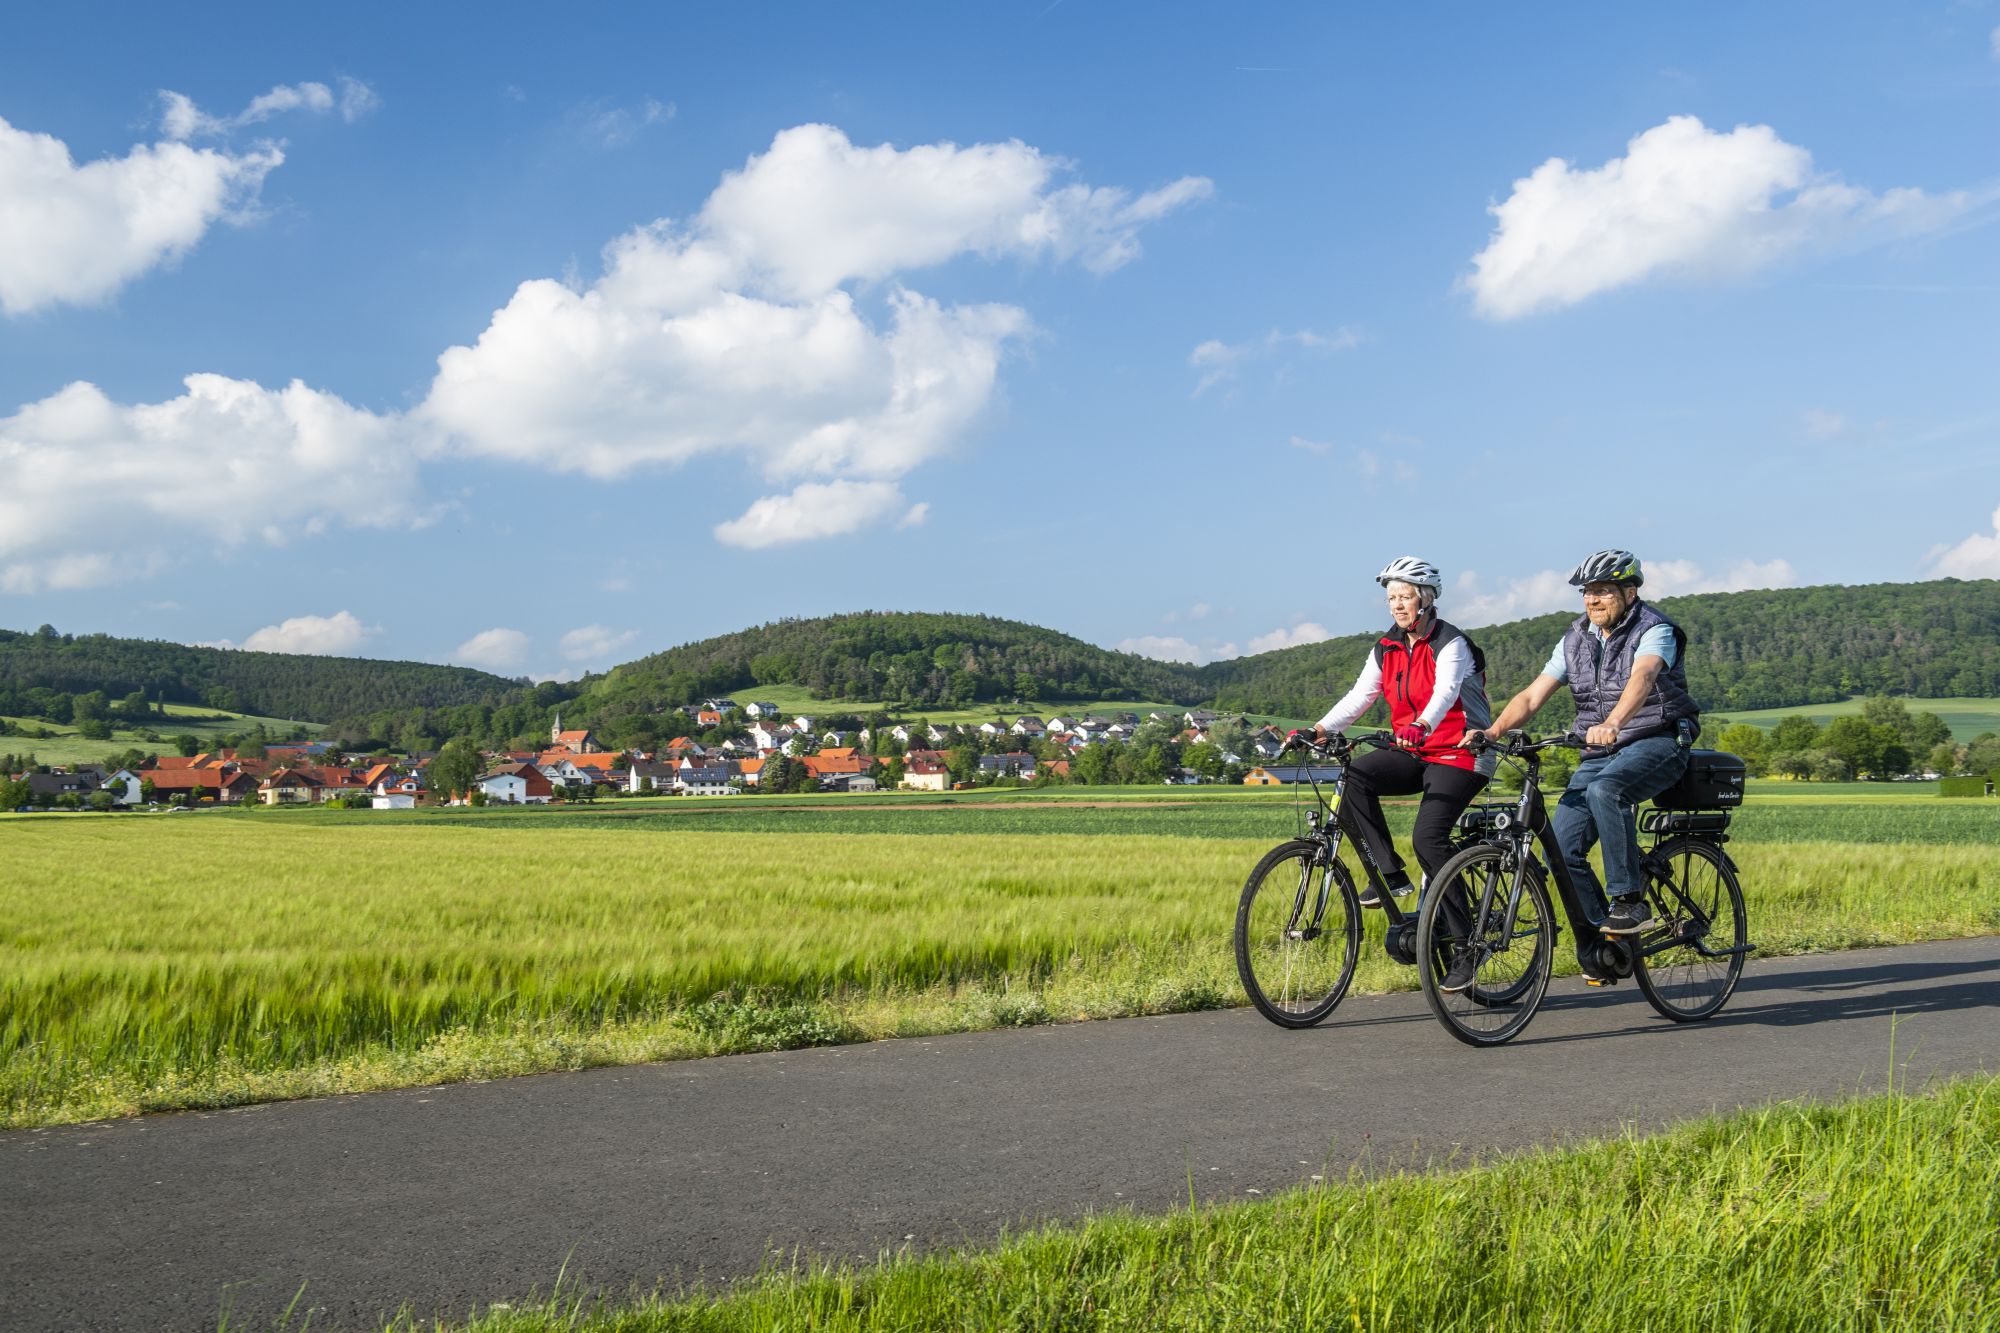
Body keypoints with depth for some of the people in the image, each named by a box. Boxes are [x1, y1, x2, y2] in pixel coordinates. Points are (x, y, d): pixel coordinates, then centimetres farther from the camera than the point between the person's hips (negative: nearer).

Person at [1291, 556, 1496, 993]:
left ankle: (1465, 942, -13)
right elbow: (1358, 697, 1)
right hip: (1415, 755, 6)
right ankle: (1390, 874, -14)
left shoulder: (1450, 645, -12)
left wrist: (1420, 726, -52)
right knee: (1356, 773, -23)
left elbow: (1445, 693, -31)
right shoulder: (1387, 649, 8)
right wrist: (1319, 730, -16)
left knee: (1428, 837, -24)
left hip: (1460, 756, -6)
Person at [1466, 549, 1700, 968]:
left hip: (1656, 744, -6)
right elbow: (1532, 695, 1)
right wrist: (1491, 732, -17)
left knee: (1604, 790, -37)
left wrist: (1612, 723, -52)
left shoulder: (1655, 631, -10)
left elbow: (1643, 676, -32)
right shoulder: (1576, 639, 8)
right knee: (1562, 848, -10)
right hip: (1599, 753, 6)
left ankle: (1630, 899, -25)